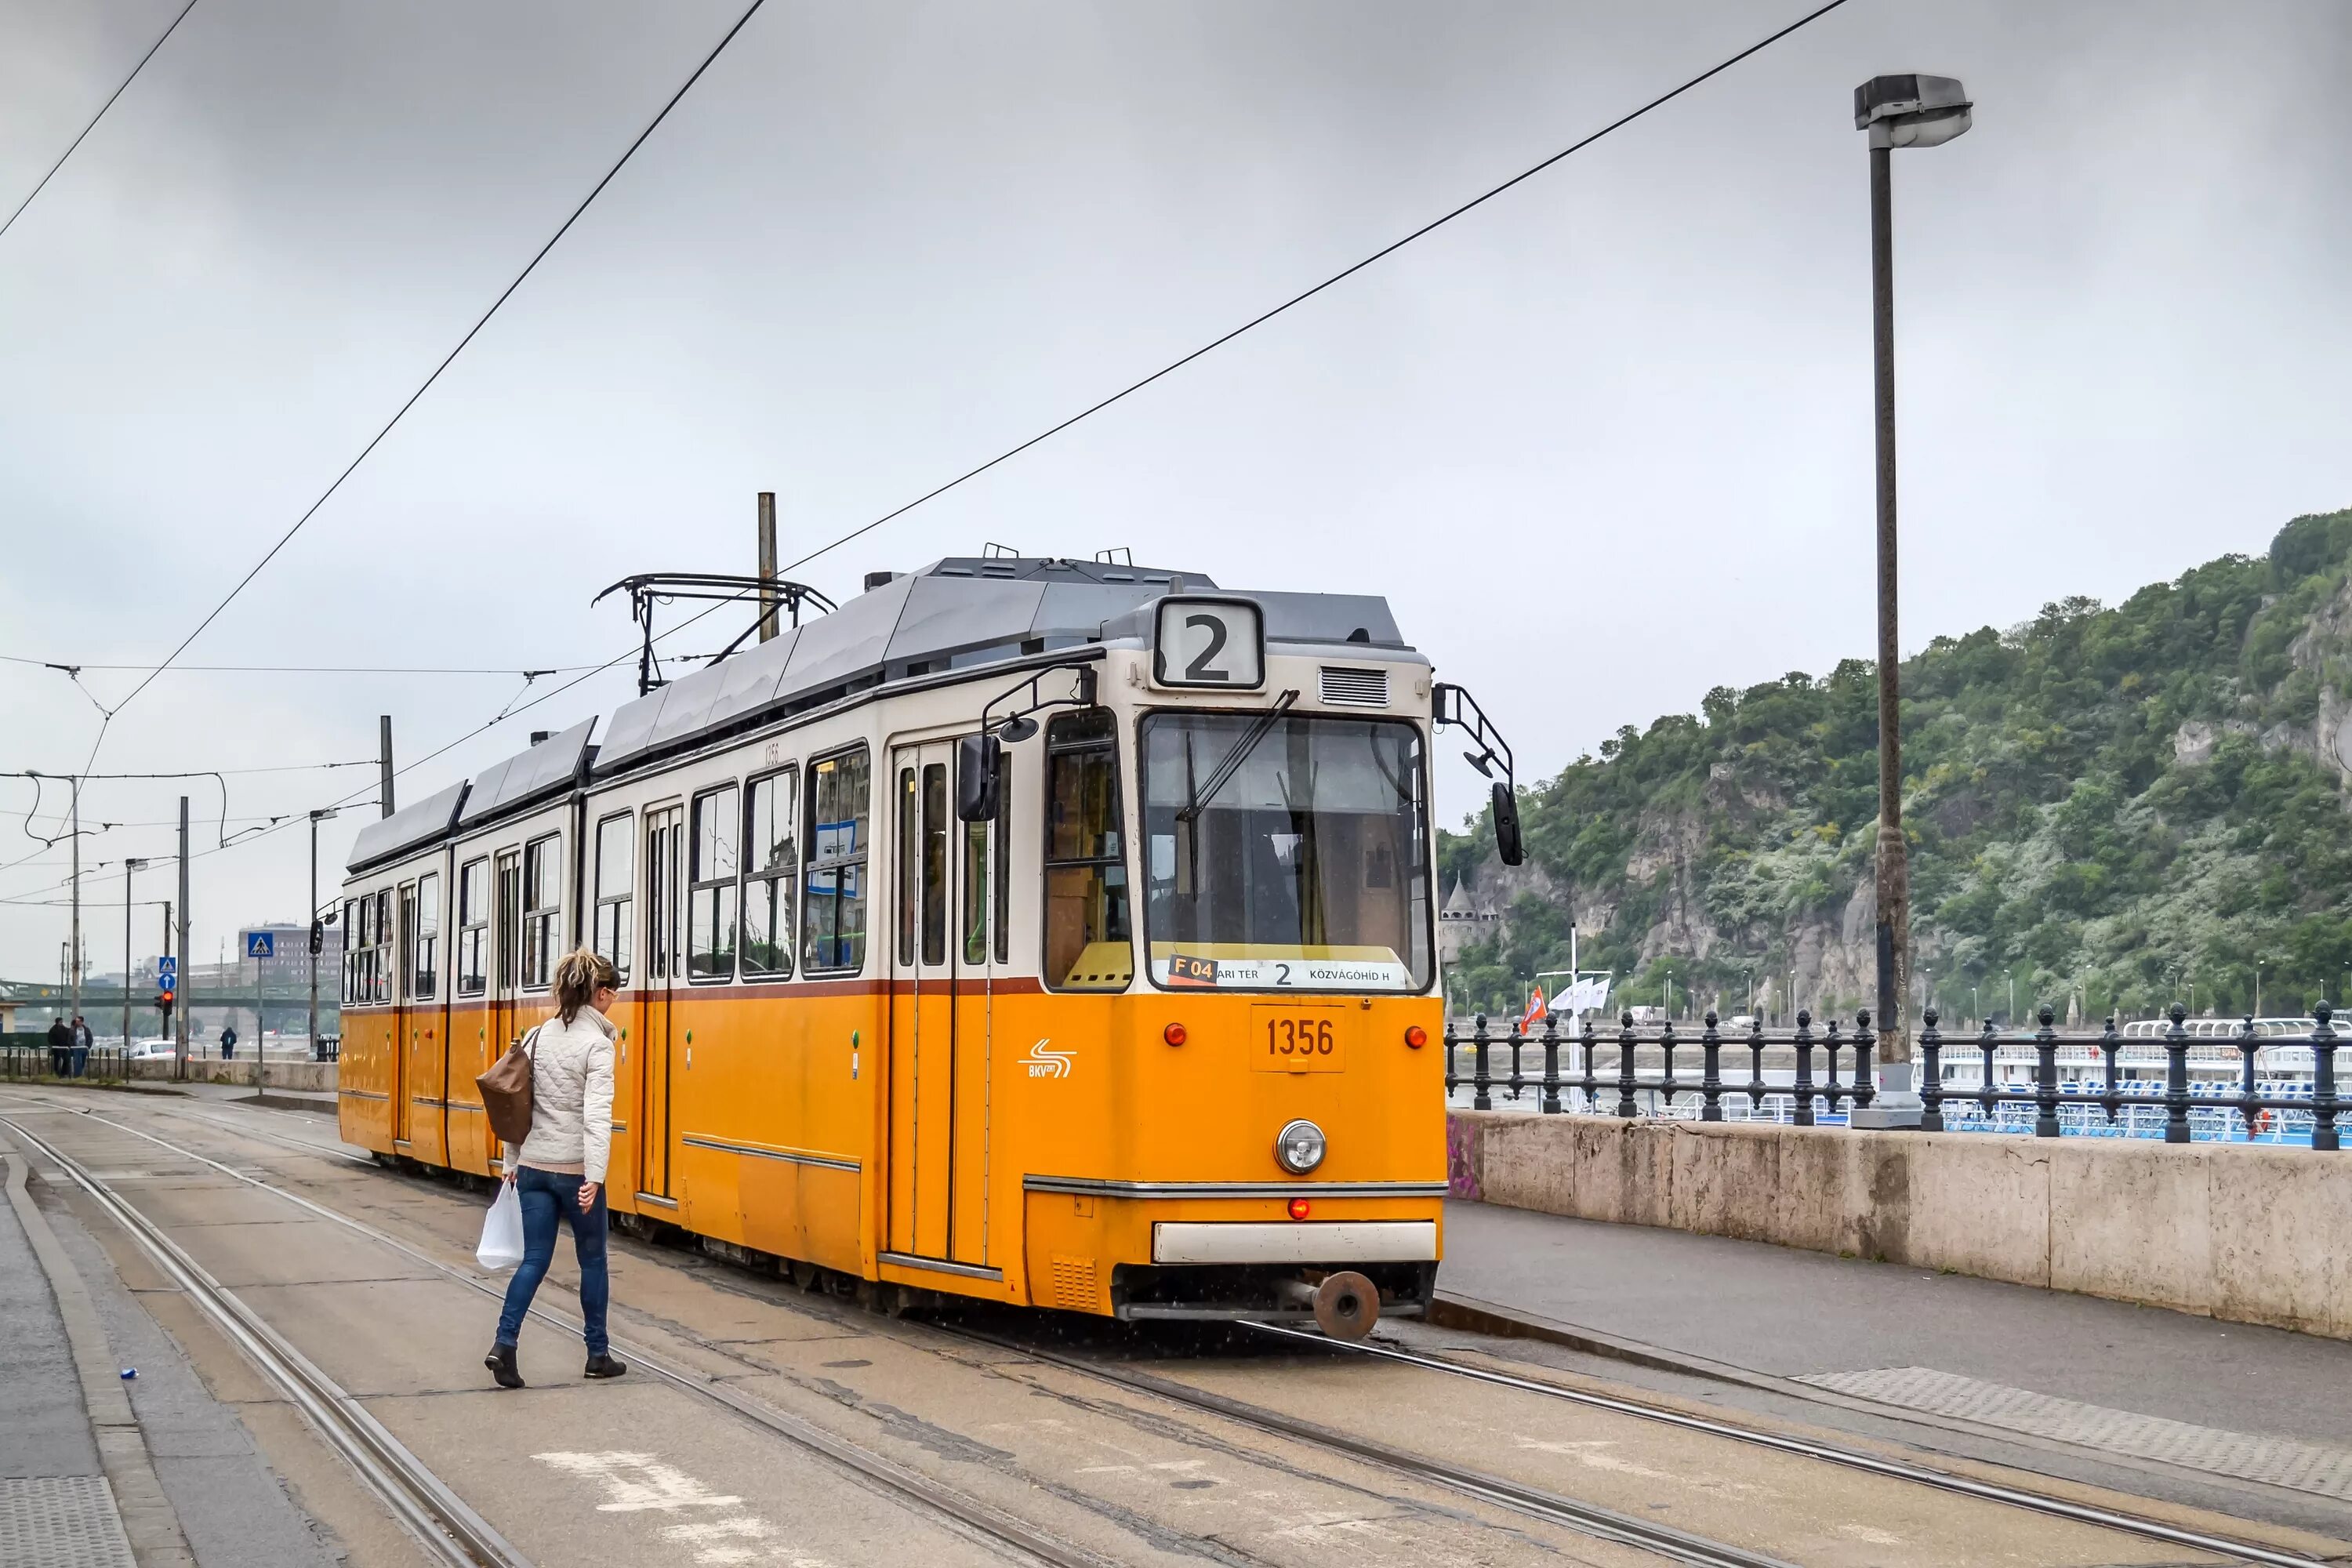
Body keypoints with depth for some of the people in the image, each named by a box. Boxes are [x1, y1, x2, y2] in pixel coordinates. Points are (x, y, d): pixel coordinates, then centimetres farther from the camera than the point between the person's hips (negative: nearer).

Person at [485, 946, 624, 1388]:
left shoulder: (537, 1037, 6)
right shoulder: (597, 1044, -13)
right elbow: (596, 1114, -22)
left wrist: (512, 1161, 18)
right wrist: (594, 1177, -26)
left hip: (532, 1166, 5)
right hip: (575, 1169, -5)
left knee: (535, 1258, 7)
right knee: (592, 1259, 11)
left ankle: (504, 1343, -10)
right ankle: (598, 1354, 20)